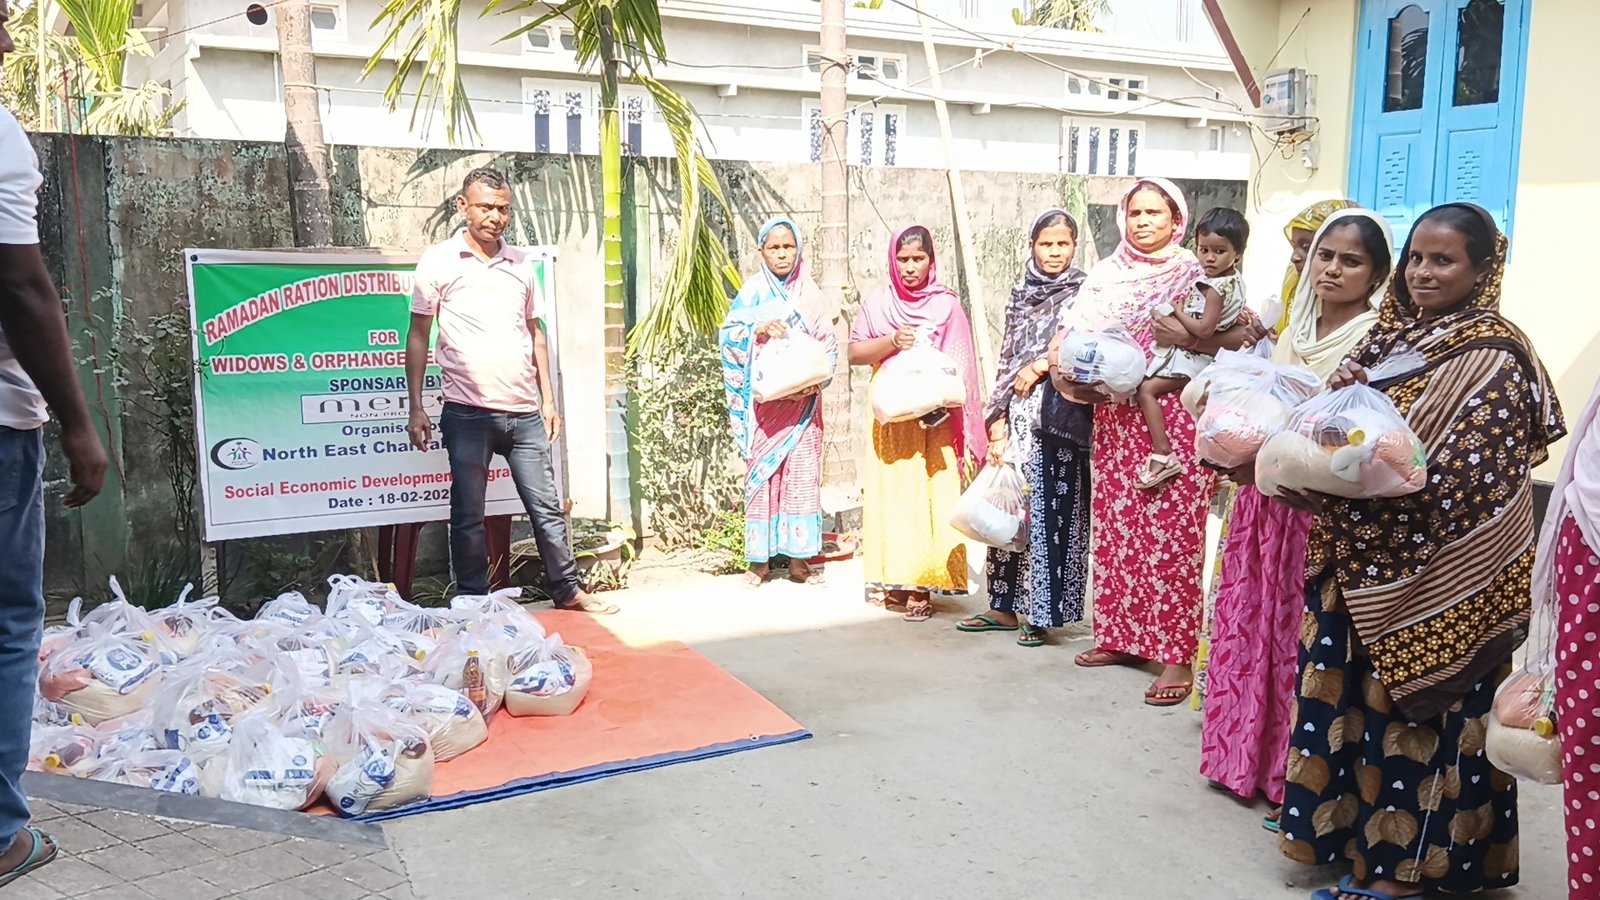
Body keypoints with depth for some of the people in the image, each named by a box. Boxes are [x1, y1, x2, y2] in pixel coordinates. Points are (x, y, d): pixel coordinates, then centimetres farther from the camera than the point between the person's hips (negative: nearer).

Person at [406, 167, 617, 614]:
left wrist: (548, 398, 12)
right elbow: (418, 335, 1)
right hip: (467, 412, -3)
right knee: (468, 515, 5)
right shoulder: (438, 262, 0)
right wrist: (416, 408, -4)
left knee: (547, 506, 9)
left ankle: (567, 591, 21)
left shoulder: (521, 263, 11)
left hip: (523, 410, 4)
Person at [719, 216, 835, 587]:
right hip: (763, 400, -1)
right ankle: (760, 557, 7)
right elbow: (728, 333, -3)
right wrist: (758, 328, -20)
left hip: (802, 399, 1)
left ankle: (798, 558, 6)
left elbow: (828, 345, 6)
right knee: (761, 473, -1)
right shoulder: (753, 291, 6)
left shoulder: (810, 293, 9)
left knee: (802, 473, -1)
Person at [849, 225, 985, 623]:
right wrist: (892, 341, -13)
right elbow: (854, 352, 3)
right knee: (890, 492, 2)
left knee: (929, 495, -5)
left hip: (934, 416, -2)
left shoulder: (947, 304, 3)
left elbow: (960, 365, 2)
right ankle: (894, 578, 13)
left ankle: (921, 584, -1)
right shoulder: (878, 302, 8)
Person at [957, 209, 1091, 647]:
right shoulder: (1020, 297, 16)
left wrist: (1040, 366, -5)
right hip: (1019, 420, 4)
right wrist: (998, 423, 7)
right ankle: (1006, 605, 13)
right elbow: (1006, 363, 14)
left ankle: (1042, 612, 3)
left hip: (1060, 418, -4)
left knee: (1051, 511, -5)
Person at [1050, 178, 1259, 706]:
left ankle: (1177, 654, 1)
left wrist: (1187, 338, -19)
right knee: (1115, 525, 8)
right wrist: (1066, 364, -13)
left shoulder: (1196, 275, 3)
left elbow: (1234, 340, -5)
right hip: (1115, 417, 4)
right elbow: (1070, 336, 7)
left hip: (1175, 419, -4)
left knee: (1172, 533, -5)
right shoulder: (1106, 275, 12)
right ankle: (1120, 636, 21)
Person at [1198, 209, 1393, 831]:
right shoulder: (1297, 330, 12)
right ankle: (1246, 756, 27)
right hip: (1263, 500, 7)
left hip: (1321, 509, -7)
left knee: (1303, 636, 0)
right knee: (1250, 625, 12)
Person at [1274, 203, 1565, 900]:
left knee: (1416, 705, 4)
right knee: (1354, 690, 13)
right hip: (1369, 559, 7)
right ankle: (1345, 818, 30)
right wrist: (1344, 392, -11)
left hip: (1439, 572, -6)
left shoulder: (1492, 356, -12)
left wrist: (1337, 496, -26)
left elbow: (1467, 480, -20)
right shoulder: (1395, 333, 10)